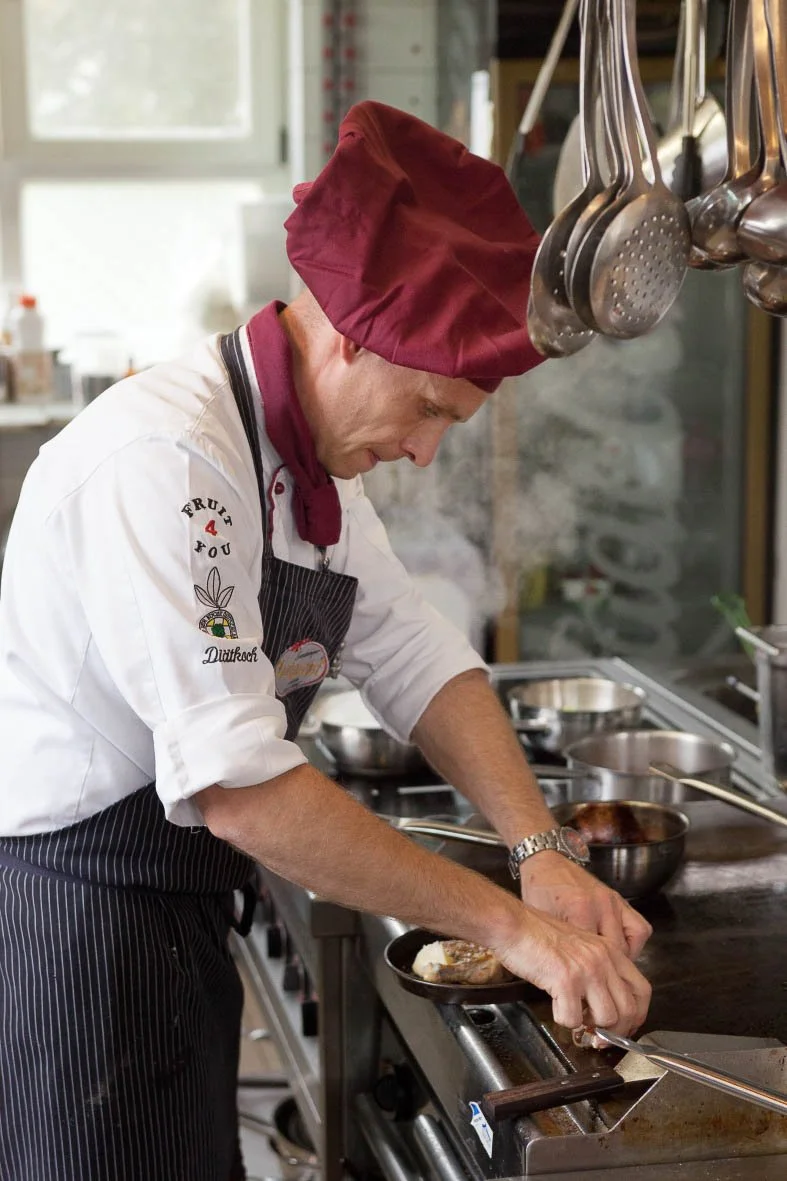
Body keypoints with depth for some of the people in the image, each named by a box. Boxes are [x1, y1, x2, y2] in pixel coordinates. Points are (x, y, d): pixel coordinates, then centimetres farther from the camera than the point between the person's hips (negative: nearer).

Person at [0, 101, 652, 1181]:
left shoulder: (318, 457, 6)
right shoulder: (160, 462, -26)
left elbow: (419, 663, 7)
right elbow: (241, 789, -31)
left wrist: (542, 852, -8)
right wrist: (509, 925, -26)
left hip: (180, 925, 9)